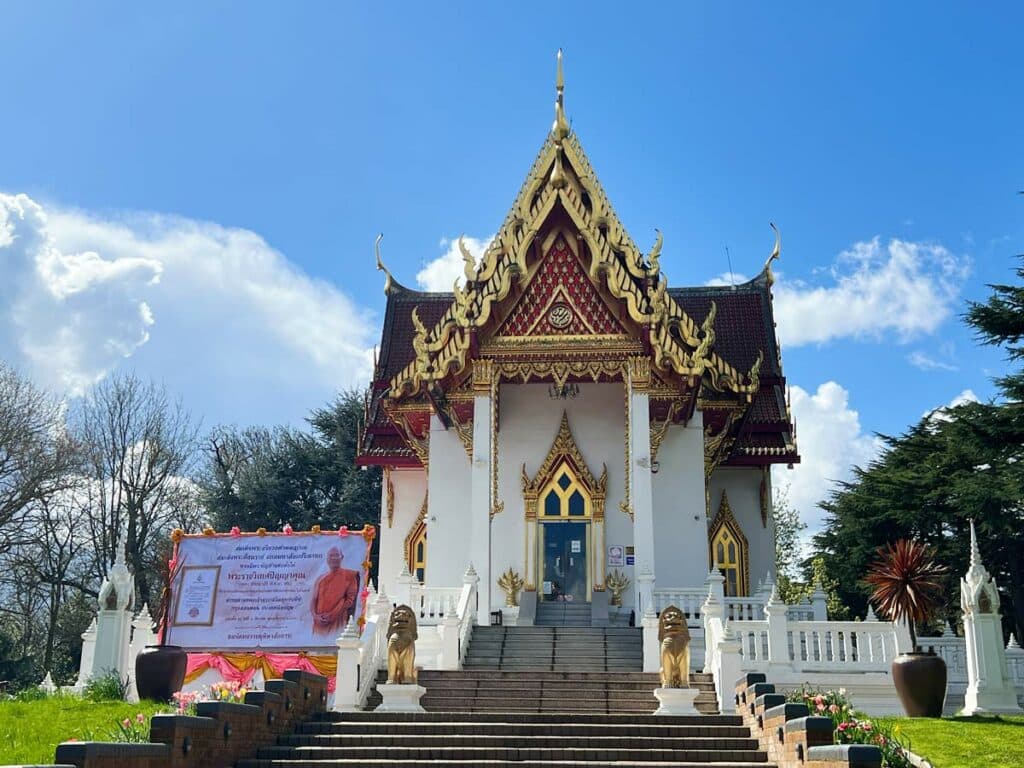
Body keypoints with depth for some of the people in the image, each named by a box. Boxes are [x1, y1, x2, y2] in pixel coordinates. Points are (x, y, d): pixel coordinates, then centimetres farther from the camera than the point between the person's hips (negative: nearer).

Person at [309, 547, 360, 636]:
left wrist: (332, 615, -9)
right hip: (320, 623, 4)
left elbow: (350, 599, -1)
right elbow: (313, 600, 14)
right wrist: (315, 615, -6)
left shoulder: (349, 576, 6)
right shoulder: (321, 579, 18)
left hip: (337, 623, -4)